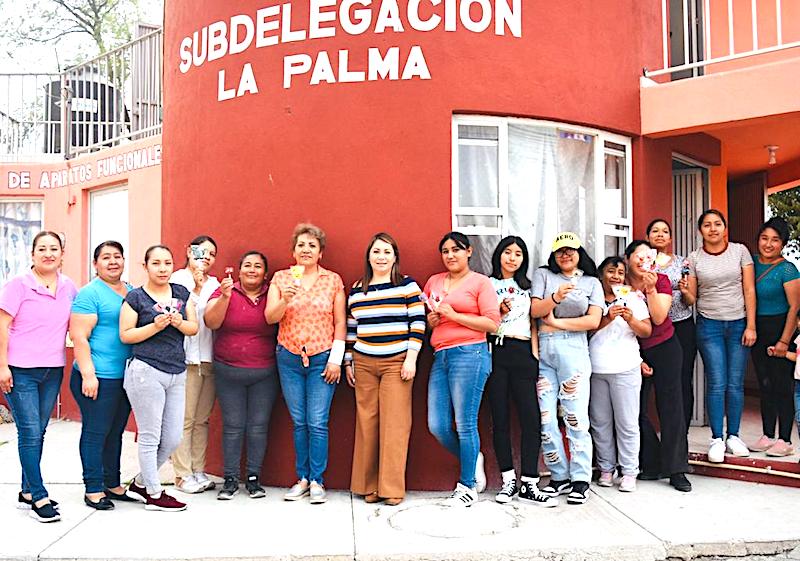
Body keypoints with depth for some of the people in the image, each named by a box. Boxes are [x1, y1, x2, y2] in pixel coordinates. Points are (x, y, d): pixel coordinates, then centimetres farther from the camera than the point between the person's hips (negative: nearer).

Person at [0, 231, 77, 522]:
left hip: (53, 370, 5)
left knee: (38, 432, 12)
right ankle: (40, 497, 3)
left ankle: (27, 492, 24)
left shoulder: (69, 288, 6)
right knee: (30, 433, -4)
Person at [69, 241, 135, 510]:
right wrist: (88, 374, -19)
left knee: (116, 432, 15)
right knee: (95, 432, 2)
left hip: (126, 376, 7)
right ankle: (93, 489, 13)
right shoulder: (90, 293, -8)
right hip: (99, 377, -7)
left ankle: (113, 484, 25)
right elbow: (79, 337, -14)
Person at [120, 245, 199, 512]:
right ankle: (154, 494, 17)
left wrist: (180, 323, -10)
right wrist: (155, 326, -15)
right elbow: (125, 335, -4)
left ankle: (140, 482, 29)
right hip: (146, 372, -5)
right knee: (150, 437, 3)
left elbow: (194, 327, 10)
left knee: (173, 439, 9)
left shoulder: (182, 293, 11)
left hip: (177, 373, 5)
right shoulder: (135, 297, -2)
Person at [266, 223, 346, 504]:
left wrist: (336, 359, -4)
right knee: (299, 422, 8)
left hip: (322, 359, -2)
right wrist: (285, 298, -22)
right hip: (289, 358, 2)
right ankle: (303, 478, 19)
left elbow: (340, 323, 2)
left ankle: (317, 482, 8)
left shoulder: (333, 280, 2)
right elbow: (270, 317, -3)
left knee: (318, 423, -4)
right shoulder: (280, 278, 5)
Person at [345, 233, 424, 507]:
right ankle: (369, 486, 13)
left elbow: (418, 323, -3)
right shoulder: (356, 290, 12)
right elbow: (351, 328, 17)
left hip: (397, 363, -3)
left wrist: (411, 359, -9)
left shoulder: (407, 285, 1)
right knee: (366, 424, 3)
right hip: (363, 364, 3)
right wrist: (348, 362, 14)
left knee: (394, 424, -4)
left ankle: (392, 488, 4)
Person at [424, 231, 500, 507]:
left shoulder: (480, 282, 3)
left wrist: (453, 315, -9)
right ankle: (473, 461, 28)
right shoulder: (433, 281, 18)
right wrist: (431, 319, 2)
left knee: (465, 424, -3)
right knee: (437, 426, 3)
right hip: (441, 357, 6)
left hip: (469, 353, -6)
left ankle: (467, 487, 12)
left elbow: (492, 324, -6)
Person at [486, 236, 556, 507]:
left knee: (531, 417, -7)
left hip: (523, 353, 2)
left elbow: (533, 324, 16)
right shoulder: (488, 284, 11)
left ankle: (528, 484, -1)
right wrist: (498, 312, -9)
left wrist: (535, 355, 5)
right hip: (496, 352, -2)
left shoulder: (527, 286, 19)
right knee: (500, 417, -1)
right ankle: (509, 480, 9)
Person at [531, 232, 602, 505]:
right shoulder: (542, 275, 12)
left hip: (573, 349, -2)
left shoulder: (591, 283, 11)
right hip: (542, 350, 2)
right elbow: (535, 311, 0)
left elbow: (593, 320, -2)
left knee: (575, 416, -4)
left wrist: (557, 322, -4)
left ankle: (580, 479, 5)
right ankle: (559, 476, 14)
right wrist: (556, 297, -18)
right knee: (546, 418, 2)